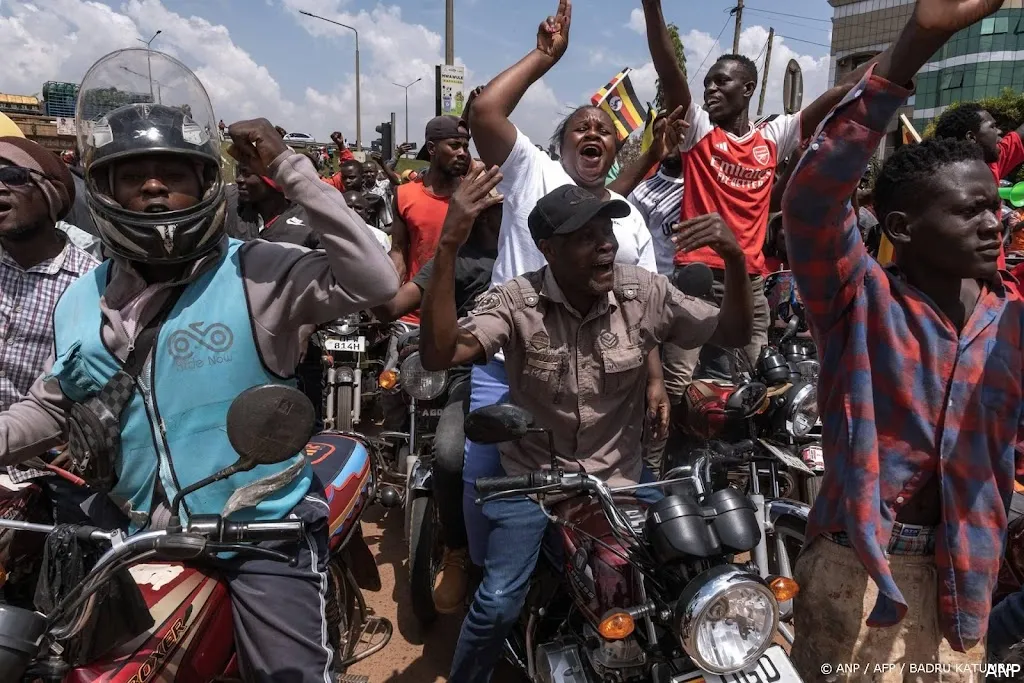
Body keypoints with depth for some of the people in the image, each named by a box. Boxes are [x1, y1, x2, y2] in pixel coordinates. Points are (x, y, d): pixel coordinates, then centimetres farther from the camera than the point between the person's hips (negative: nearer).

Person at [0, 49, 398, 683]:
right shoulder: (83, 301, 6)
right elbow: (52, 408, 15)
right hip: (141, 534, 6)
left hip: (262, 531, -5)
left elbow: (375, 279, -28)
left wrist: (289, 168, -26)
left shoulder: (257, 273, -13)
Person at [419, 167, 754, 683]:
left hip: (618, 479, 3)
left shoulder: (645, 292, -9)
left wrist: (735, 260, -20)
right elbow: (438, 355, -30)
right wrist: (449, 247, -38)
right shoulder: (515, 301, -17)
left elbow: (732, 333, -1)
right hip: (531, 477, -2)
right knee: (497, 603, -13)